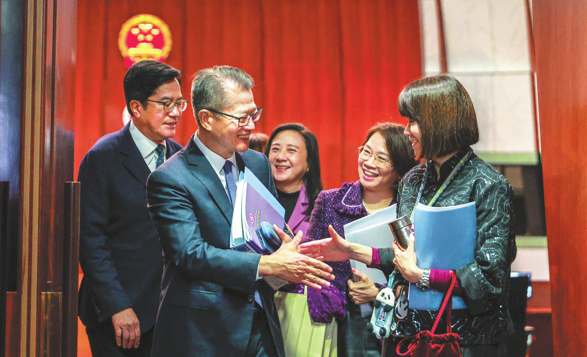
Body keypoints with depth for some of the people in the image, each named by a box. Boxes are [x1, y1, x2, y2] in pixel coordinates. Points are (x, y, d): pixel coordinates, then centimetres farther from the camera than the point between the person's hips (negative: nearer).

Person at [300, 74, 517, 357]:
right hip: (412, 329, 6)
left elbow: (490, 276, -19)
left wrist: (420, 276, -20)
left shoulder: (487, 186, -14)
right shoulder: (412, 181, 6)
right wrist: (352, 251, 9)